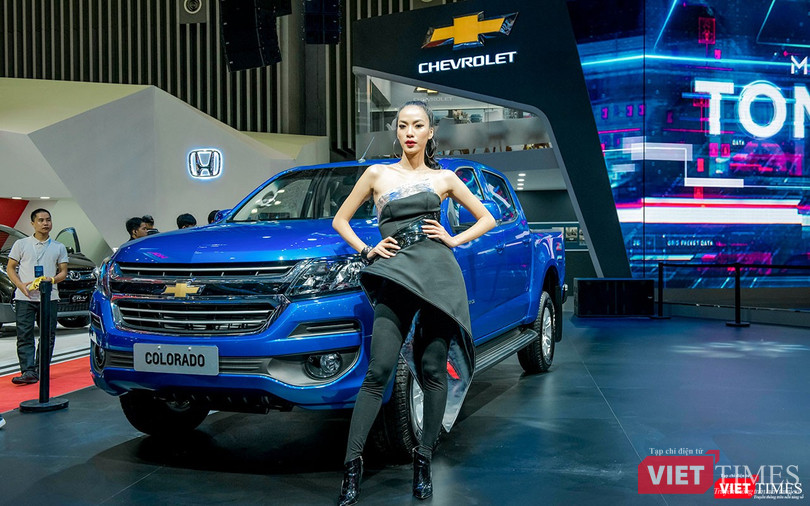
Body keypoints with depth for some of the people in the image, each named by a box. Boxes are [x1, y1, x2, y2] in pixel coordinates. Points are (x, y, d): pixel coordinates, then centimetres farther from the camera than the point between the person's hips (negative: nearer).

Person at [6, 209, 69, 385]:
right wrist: (21, 285, -10)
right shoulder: (21, 244, 8)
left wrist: (52, 280, -11)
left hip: (50, 297, 2)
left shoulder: (59, 248, 11)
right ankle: (28, 372, -8)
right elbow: (10, 268, 7)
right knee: (24, 336, -7)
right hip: (25, 298, -1)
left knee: (48, 336, 4)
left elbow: (63, 272, 10)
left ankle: (41, 370, 13)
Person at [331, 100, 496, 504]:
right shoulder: (378, 174, 12)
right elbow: (340, 220, 16)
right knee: (378, 373, -8)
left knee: (432, 371, 3)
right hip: (396, 276, -1)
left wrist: (454, 240, 5)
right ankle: (352, 463, -2)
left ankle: (424, 460, 16)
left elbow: (487, 218, 19)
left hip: (438, 272, 1)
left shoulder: (444, 178, 13)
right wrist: (367, 251, 3)